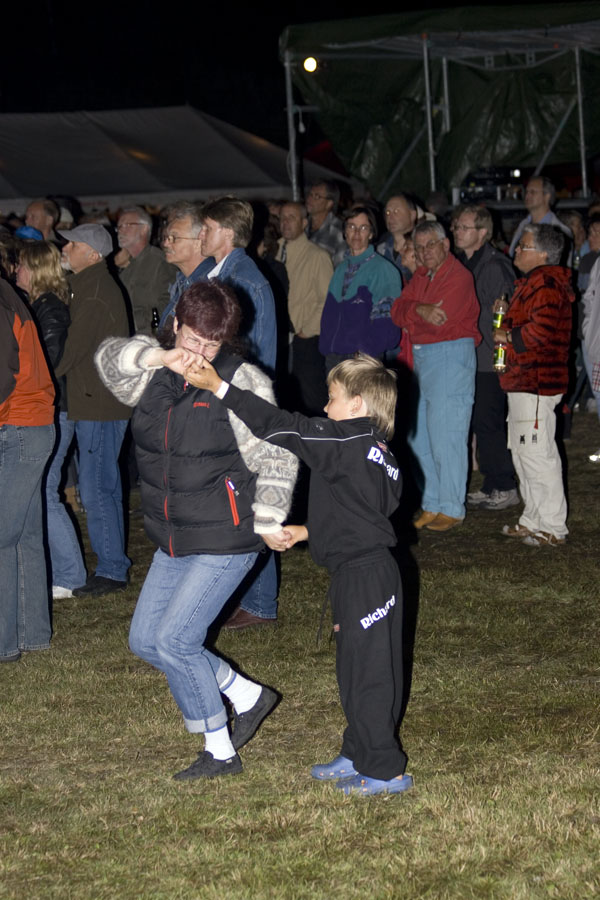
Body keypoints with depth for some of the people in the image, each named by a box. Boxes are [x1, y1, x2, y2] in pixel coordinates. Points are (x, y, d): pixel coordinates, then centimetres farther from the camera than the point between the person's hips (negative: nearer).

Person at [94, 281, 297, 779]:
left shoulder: (242, 383, -14)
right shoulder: (156, 374, 3)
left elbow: (276, 461, -10)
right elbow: (110, 357, -14)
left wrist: (267, 523, -8)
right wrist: (158, 357, -31)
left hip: (225, 541, -8)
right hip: (173, 540, 8)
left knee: (174, 640, -10)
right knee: (145, 640, 12)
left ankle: (220, 751, 7)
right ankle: (248, 696, 25)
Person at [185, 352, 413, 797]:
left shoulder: (345, 442, -17)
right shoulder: (376, 451, 11)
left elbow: (282, 427, -21)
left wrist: (220, 387, -20)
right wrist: (310, 531, 23)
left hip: (364, 577, -10)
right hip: (373, 571, 10)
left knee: (367, 673, -1)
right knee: (359, 670, 19)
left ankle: (384, 771, 6)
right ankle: (358, 755, 30)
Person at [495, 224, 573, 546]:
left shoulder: (546, 284, -17)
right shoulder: (532, 281, 19)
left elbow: (541, 329, -27)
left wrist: (508, 336, -13)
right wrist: (506, 318, 15)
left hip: (536, 382, -12)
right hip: (523, 380, 12)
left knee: (537, 454, -9)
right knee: (522, 452, 17)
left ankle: (552, 528, -4)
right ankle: (533, 519, 26)